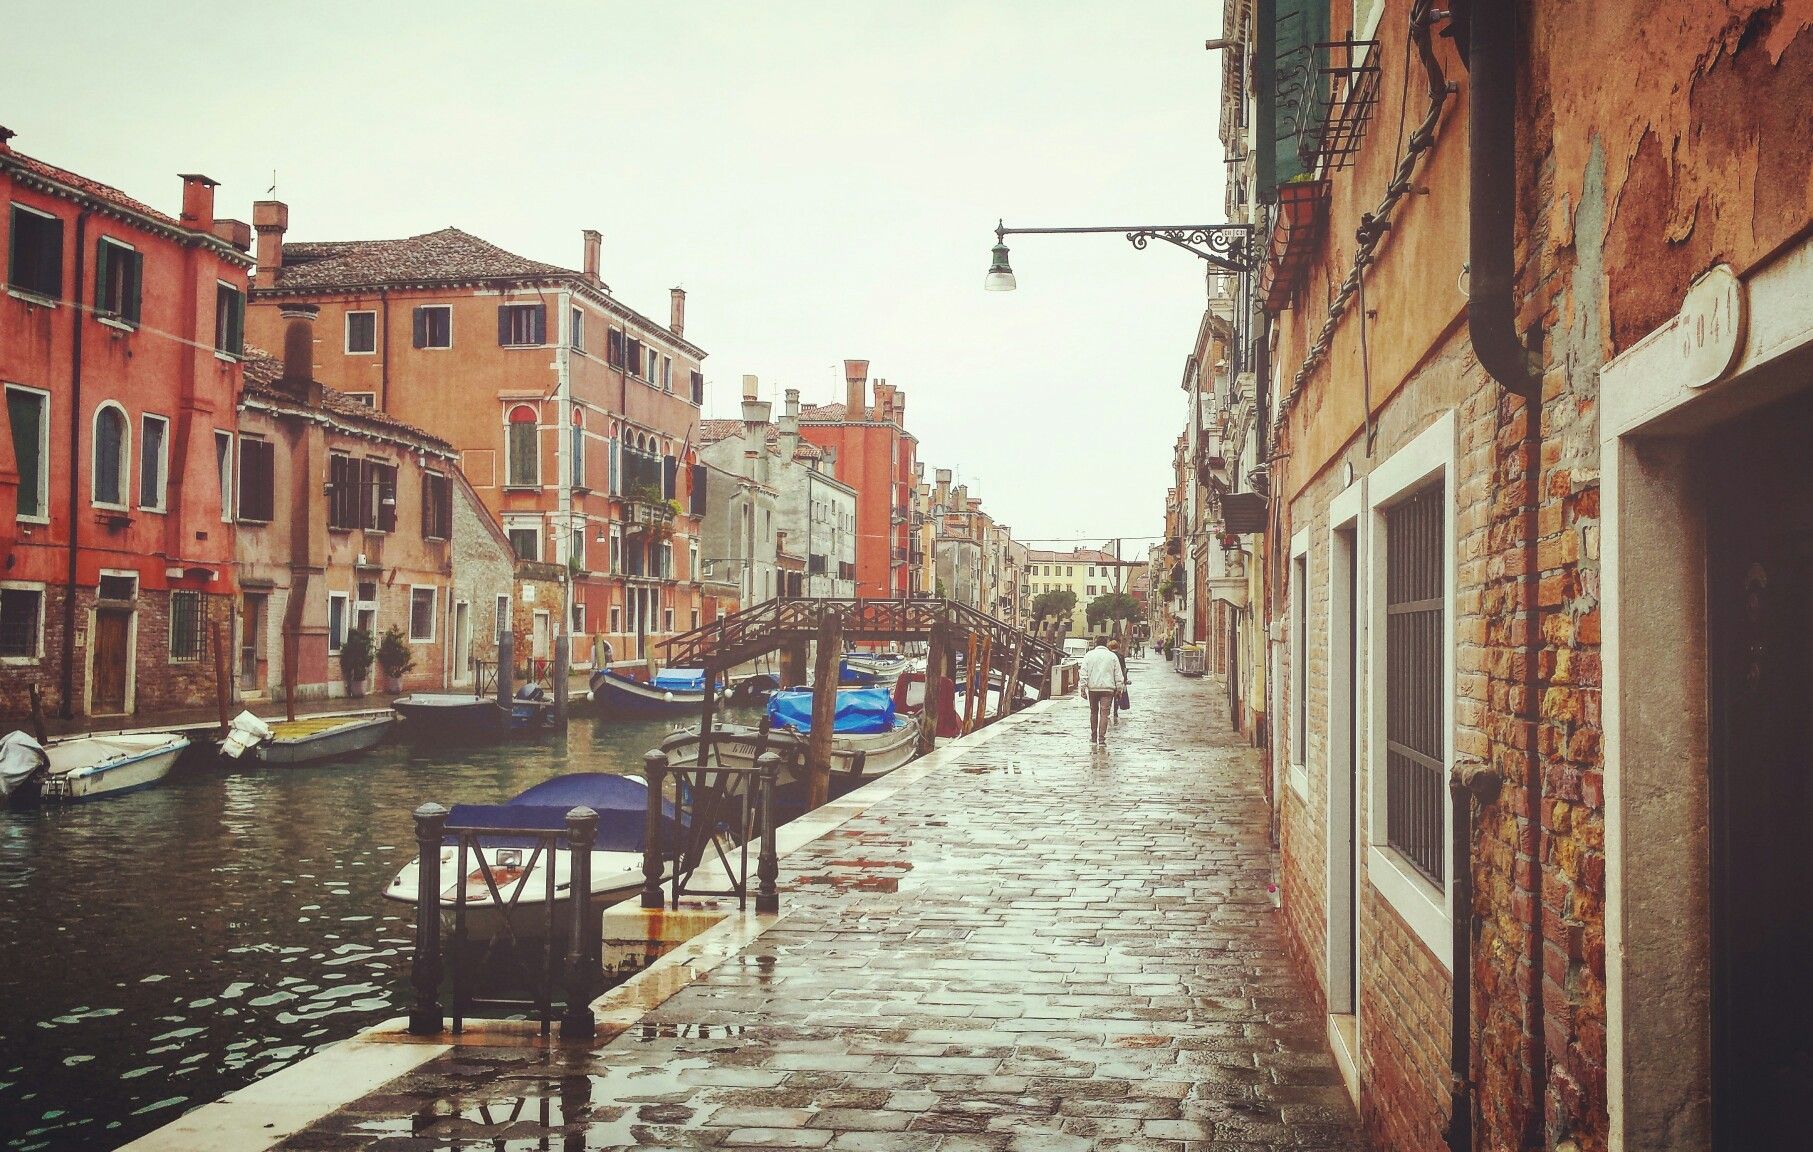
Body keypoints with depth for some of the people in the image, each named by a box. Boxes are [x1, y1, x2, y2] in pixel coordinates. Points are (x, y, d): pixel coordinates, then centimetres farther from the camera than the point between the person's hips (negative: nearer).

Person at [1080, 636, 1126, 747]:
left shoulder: (1089, 655, 5)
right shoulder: (1112, 656, 4)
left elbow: (1084, 674, 1)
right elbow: (1118, 675, 5)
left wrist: (1083, 689, 2)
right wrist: (1119, 690, 11)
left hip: (1093, 688, 1)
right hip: (1108, 689, -1)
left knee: (1093, 712, 14)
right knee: (1104, 713, -4)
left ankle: (1093, 737, 20)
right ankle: (1101, 738, -13)